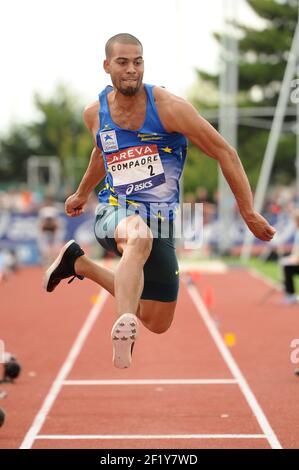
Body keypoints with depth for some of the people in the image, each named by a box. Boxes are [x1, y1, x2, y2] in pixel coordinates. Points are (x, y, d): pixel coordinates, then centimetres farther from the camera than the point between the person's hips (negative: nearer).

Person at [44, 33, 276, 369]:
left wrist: (248, 213, -8)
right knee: (139, 236, -41)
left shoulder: (169, 108, -12)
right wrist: (82, 193, 40)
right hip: (114, 212, -1)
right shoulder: (95, 113, 0)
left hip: (161, 221, 1)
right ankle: (124, 325, -54)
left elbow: (224, 153, -7)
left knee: (157, 323, 10)